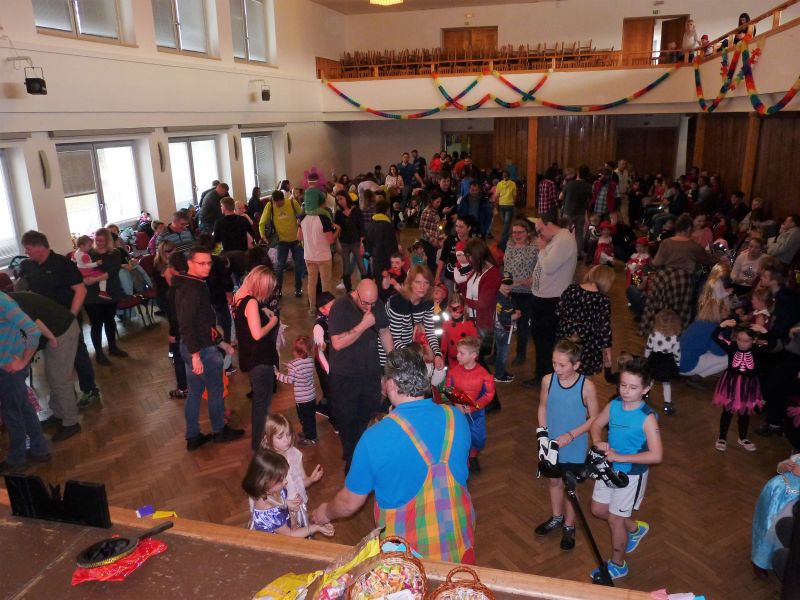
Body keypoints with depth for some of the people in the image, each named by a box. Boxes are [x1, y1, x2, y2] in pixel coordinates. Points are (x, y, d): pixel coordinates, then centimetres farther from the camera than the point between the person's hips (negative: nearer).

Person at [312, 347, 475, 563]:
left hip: (409, 548, -3)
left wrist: (326, 512, 13)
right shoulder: (457, 418, -13)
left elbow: (350, 503, -9)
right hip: (459, 539, 3)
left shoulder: (374, 438, -23)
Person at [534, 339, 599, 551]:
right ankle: (556, 517, 46)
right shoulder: (548, 380, -14)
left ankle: (569, 526, 37)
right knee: (553, 481, 22)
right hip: (552, 443, 3)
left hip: (574, 448, -3)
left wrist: (571, 435, -20)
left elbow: (594, 418, -12)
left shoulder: (586, 386, -22)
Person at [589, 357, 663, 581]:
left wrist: (621, 457, -30)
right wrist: (598, 442, -14)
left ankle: (617, 565, 32)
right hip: (609, 468, 6)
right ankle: (636, 529, 46)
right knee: (598, 510, 20)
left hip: (631, 474, -6)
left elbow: (656, 455, -28)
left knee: (615, 519, 7)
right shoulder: (614, 405, -8)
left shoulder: (647, 417, -25)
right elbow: (596, 425, 8)